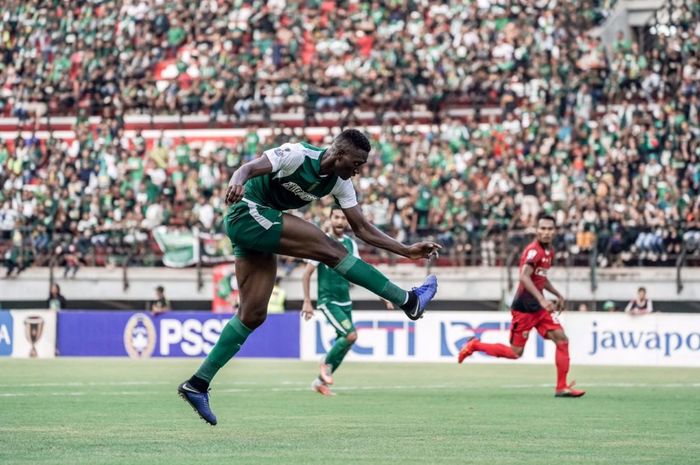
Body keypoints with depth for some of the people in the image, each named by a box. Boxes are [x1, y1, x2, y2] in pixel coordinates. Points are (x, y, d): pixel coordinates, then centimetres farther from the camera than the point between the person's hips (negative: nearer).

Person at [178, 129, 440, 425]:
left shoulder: (340, 183, 4)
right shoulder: (297, 155, -18)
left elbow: (362, 229, 7)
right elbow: (247, 168, -24)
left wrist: (407, 251, -1)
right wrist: (237, 183, -48)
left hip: (259, 228, 9)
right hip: (246, 212, -9)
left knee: (253, 315, 2)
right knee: (329, 250, -15)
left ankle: (197, 385, 2)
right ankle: (407, 301, -12)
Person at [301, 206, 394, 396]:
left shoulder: (350, 244, 7)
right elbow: (306, 274, -9)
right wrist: (307, 302, -16)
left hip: (345, 302, 6)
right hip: (328, 300, -6)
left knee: (343, 343, 6)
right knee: (351, 334, -21)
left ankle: (321, 381, 20)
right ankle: (327, 364, 2)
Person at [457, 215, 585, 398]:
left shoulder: (549, 251, 13)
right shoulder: (533, 250, -17)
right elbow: (524, 276, -31)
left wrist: (558, 295, 24)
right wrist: (541, 299, -38)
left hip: (538, 307, 9)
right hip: (524, 308, -9)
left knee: (562, 340, -2)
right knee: (515, 352, -5)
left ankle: (562, 388, 1)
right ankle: (474, 346, 14)